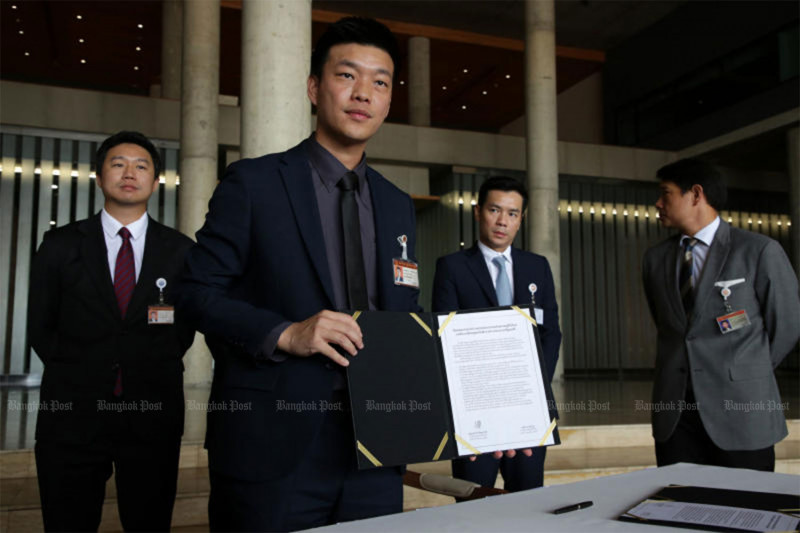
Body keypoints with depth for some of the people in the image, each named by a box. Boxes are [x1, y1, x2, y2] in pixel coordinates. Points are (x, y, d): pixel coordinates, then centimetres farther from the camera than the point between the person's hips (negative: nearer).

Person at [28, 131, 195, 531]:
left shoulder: (180, 251, 4)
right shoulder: (60, 245, 5)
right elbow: (41, 329, 8)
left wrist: (153, 372, 4)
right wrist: (79, 374, 2)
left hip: (153, 415, 1)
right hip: (72, 412, 0)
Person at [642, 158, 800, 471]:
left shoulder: (761, 251, -3)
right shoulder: (655, 258, 10)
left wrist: (747, 374, 9)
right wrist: (687, 370, 13)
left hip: (740, 411, -3)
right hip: (673, 411, 4)